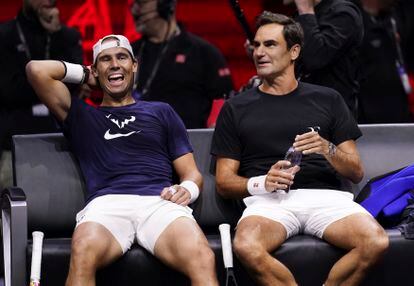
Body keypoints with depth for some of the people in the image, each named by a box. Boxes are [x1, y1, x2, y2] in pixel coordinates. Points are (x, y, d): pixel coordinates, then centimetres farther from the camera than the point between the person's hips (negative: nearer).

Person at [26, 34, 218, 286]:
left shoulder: (161, 112, 31)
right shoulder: (81, 116, 30)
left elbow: (192, 173, 24)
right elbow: (37, 70, 18)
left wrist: (187, 189, 0)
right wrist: (84, 74, 33)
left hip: (160, 202, 1)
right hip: (107, 204, 0)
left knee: (203, 259, -36)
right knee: (83, 255, -40)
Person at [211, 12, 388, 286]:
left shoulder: (327, 100, 18)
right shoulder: (236, 108, 16)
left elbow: (356, 172, 14)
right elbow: (224, 182, 12)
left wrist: (327, 149, -8)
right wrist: (262, 183, -9)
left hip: (325, 195, 1)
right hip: (269, 200, -1)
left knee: (375, 242, -30)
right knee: (247, 247, -36)